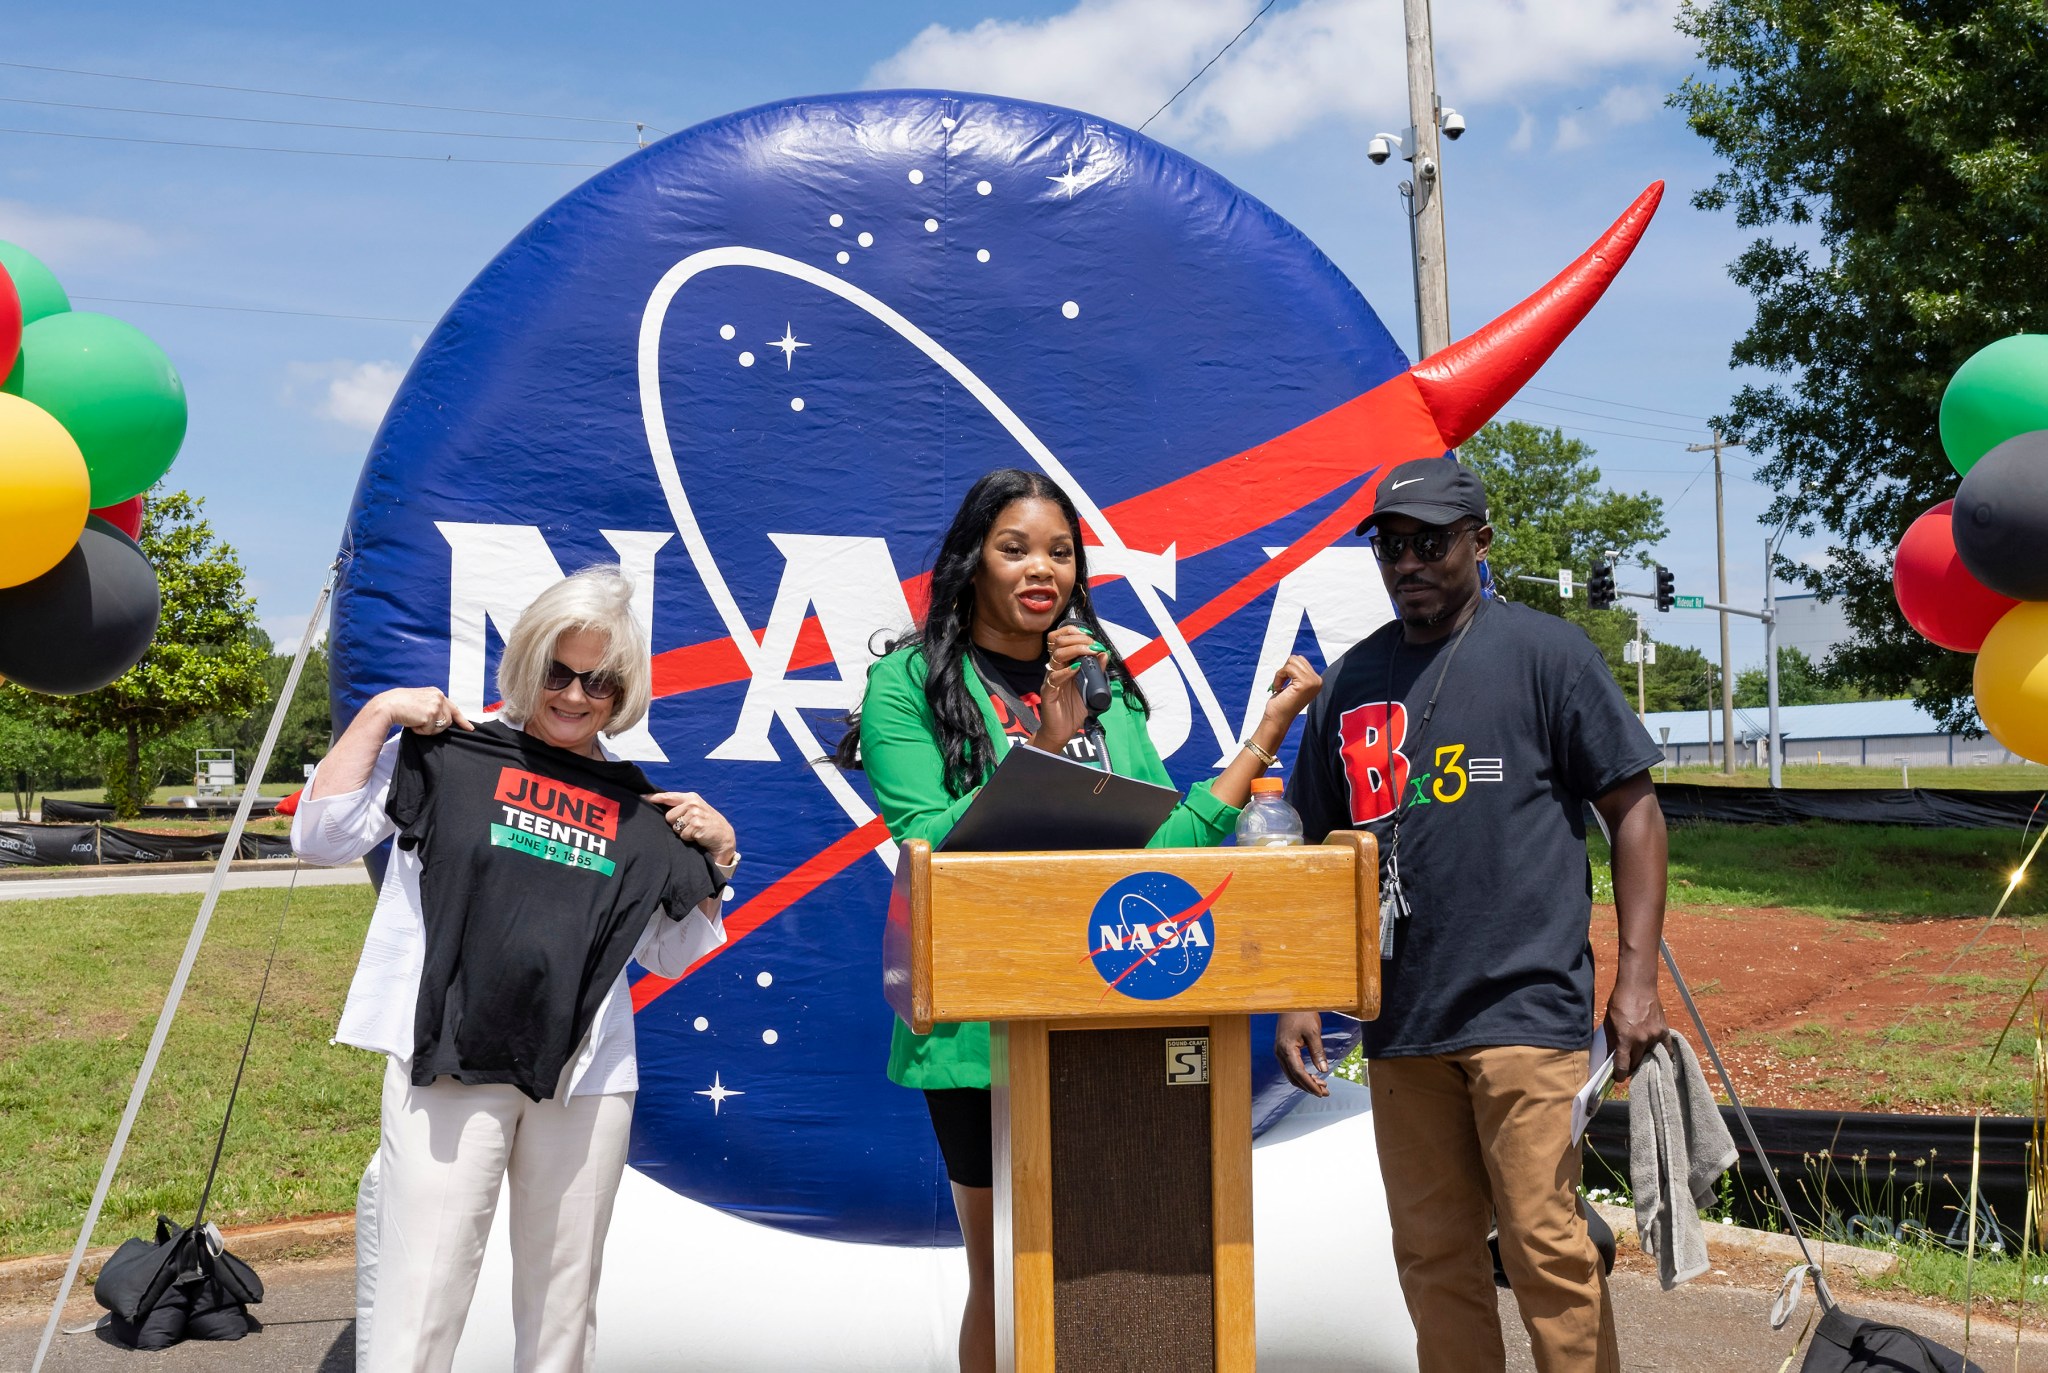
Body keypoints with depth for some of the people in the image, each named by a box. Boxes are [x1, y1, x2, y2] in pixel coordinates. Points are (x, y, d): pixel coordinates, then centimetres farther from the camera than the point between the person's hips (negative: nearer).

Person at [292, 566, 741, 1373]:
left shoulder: (639, 812, 11)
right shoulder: (447, 754, 3)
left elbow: (670, 956, 19)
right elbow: (321, 838, -3)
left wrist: (717, 857, 6)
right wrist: (379, 714, -6)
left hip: (586, 1076, 4)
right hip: (452, 1060, -3)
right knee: (420, 1308, -4)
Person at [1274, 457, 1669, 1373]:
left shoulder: (1545, 653, 1)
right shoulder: (1353, 679, 12)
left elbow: (1633, 812, 1)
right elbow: (1316, 847, 16)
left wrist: (1637, 979, -6)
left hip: (1524, 1008, -4)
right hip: (1399, 1017, 5)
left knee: (1545, 1247, -5)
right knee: (1433, 1255, 11)